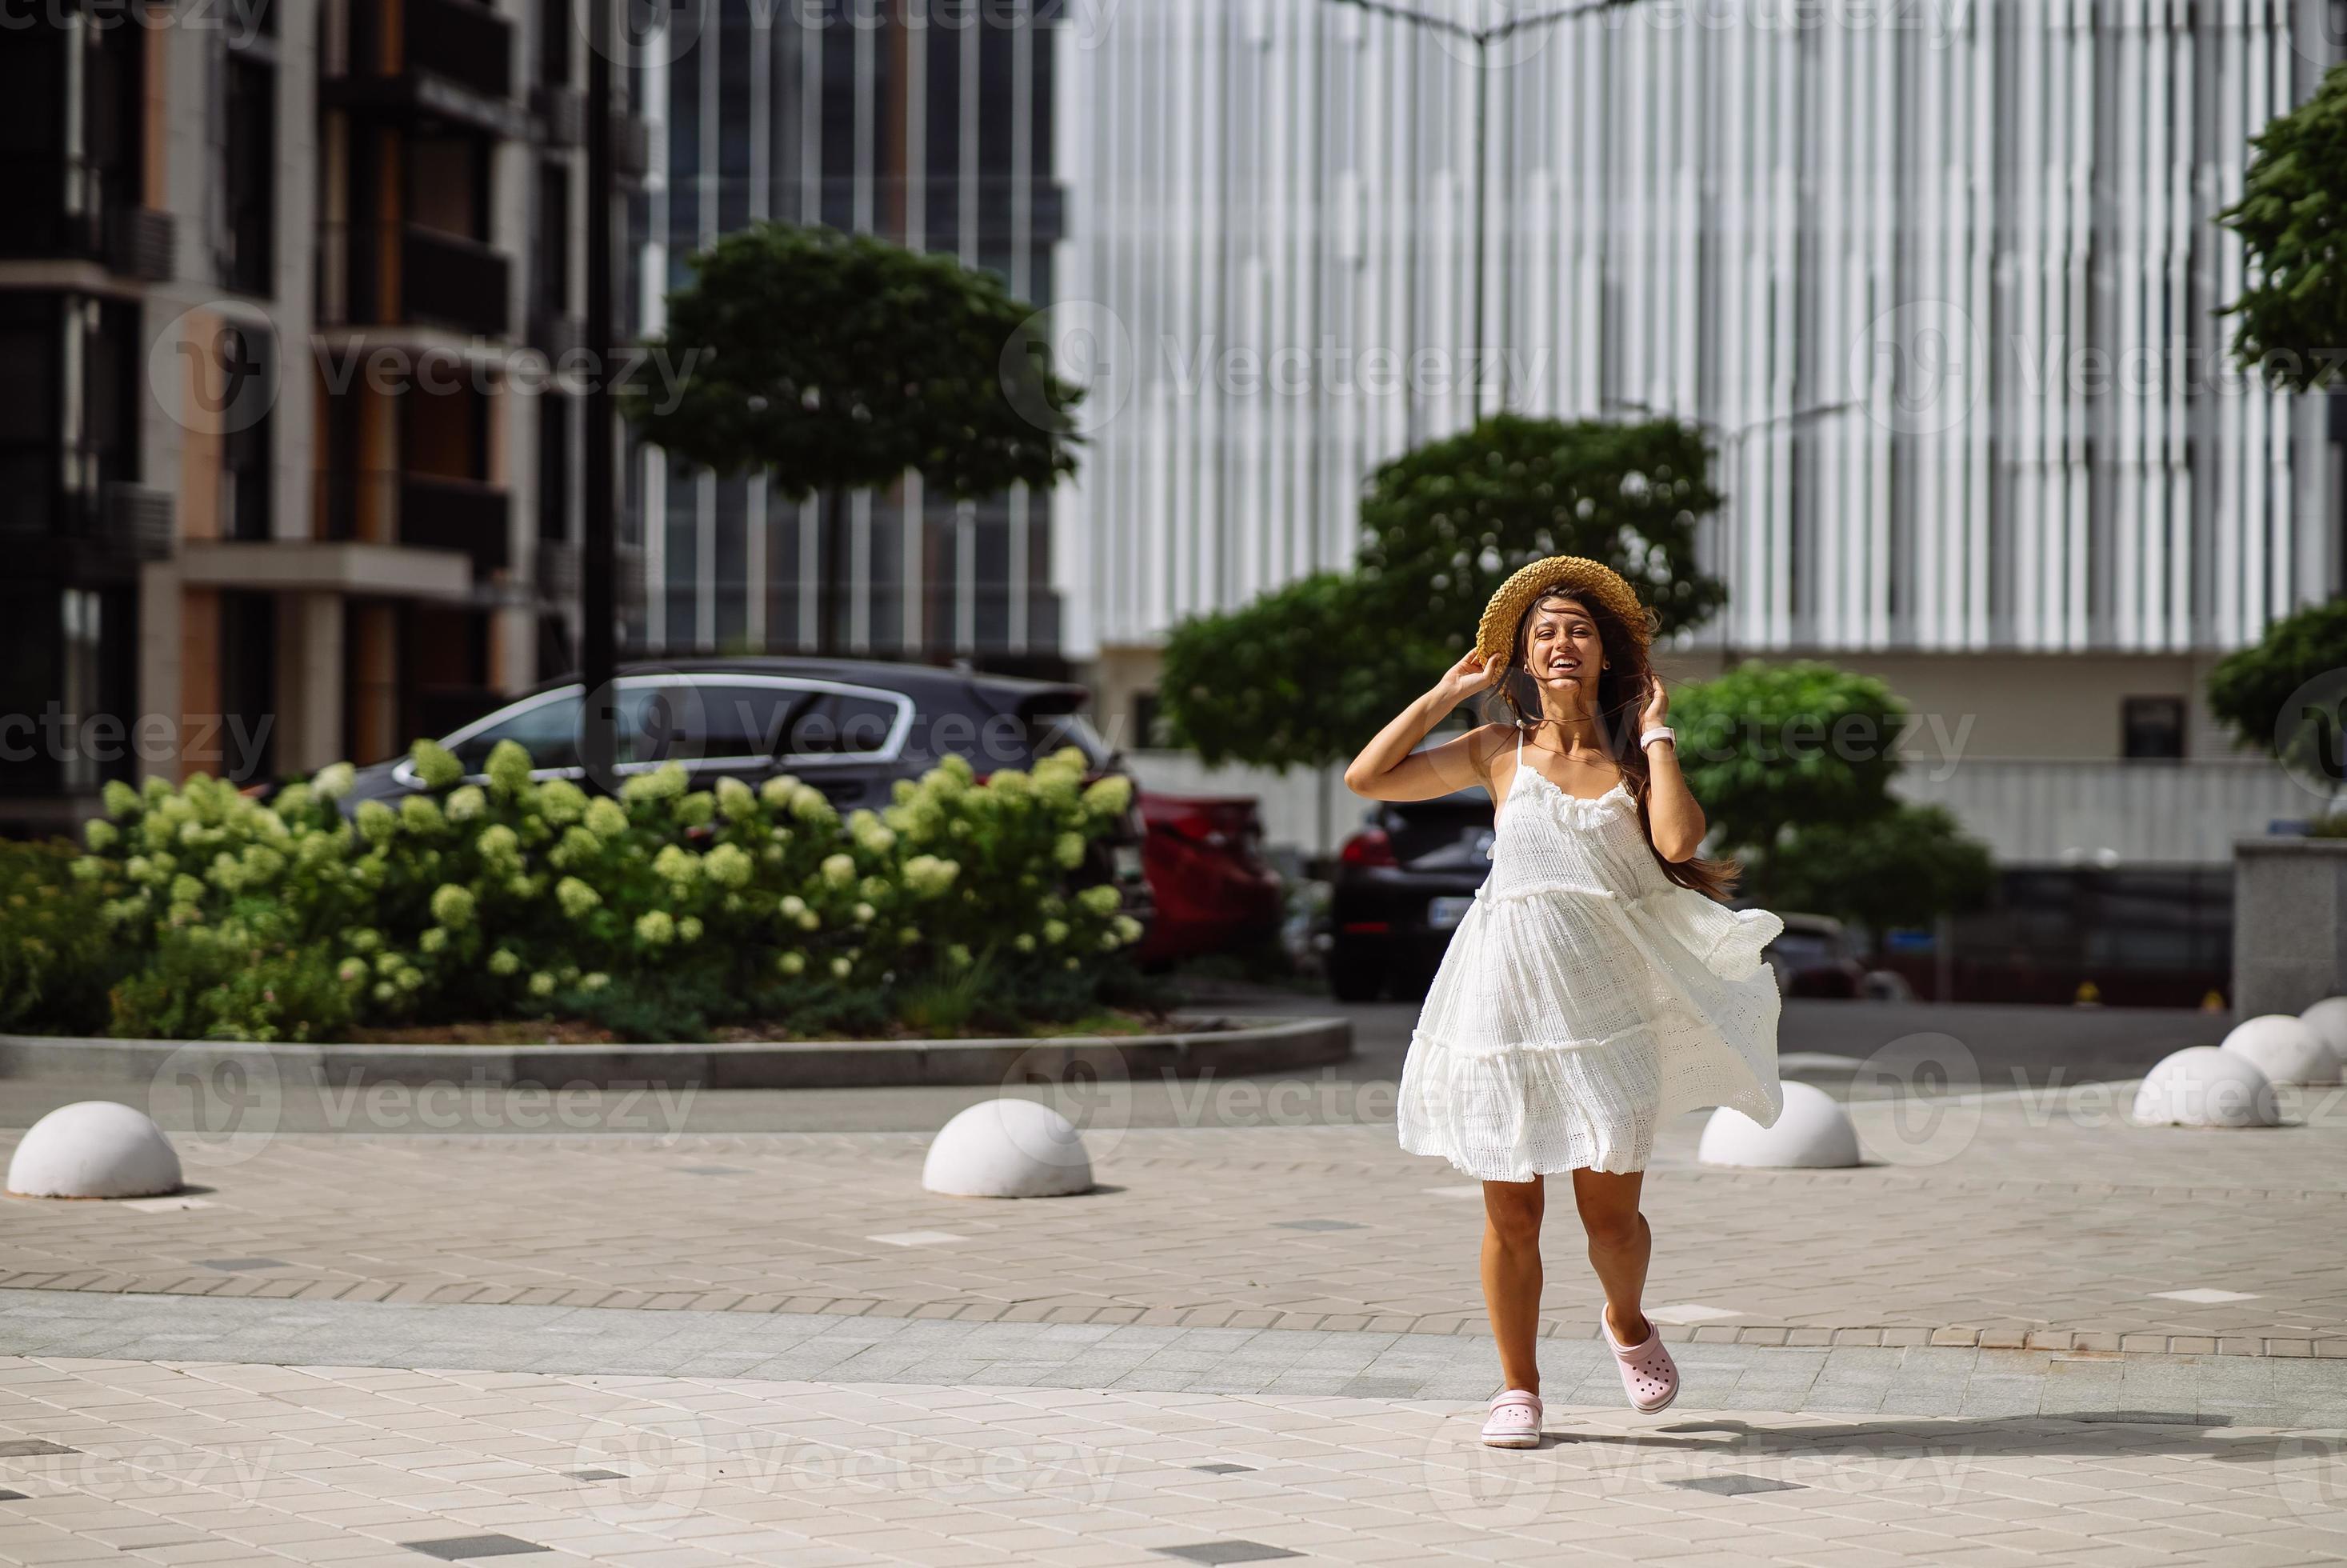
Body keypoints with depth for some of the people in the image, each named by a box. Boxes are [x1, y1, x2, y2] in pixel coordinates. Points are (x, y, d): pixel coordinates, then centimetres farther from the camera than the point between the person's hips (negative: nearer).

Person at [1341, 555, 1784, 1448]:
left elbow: (1678, 841, -14)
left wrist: (1656, 736, -4)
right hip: (1508, 995, 0)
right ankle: (1518, 1387, 18)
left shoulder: (1634, 756, 6)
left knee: (1610, 1214, 2)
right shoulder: (1500, 750, 6)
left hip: (1605, 996, 0)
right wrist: (1446, 693, 4)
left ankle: (1626, 1324, 34)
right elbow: (1365, 779, 2)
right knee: (1510, 1213, 2)